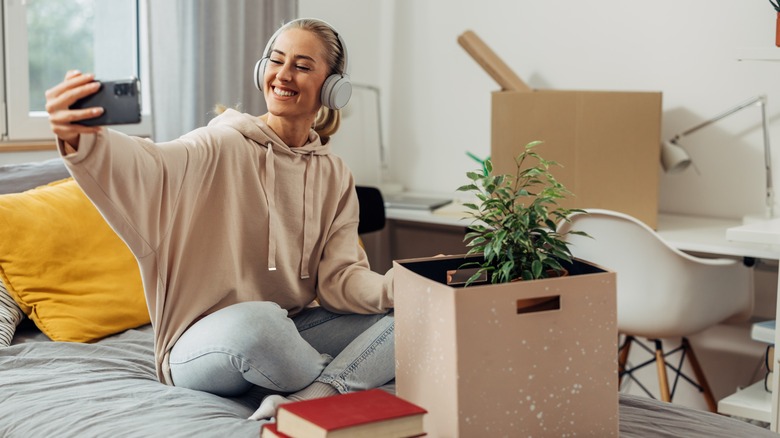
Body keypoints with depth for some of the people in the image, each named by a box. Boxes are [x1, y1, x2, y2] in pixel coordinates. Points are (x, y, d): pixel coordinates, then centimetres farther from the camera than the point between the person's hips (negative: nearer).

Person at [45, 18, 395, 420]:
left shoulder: (335, 178, 6)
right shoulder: (224, 147, -10)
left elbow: (338, 280, -1)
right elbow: (150, 167, -31)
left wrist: (395, 288, -22)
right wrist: (78, 139, -53)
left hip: (293, 335, 5)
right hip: (204, 347, -4)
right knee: (256, 319, -39)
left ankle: (311, 400, -30)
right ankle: (345, 383, -11)